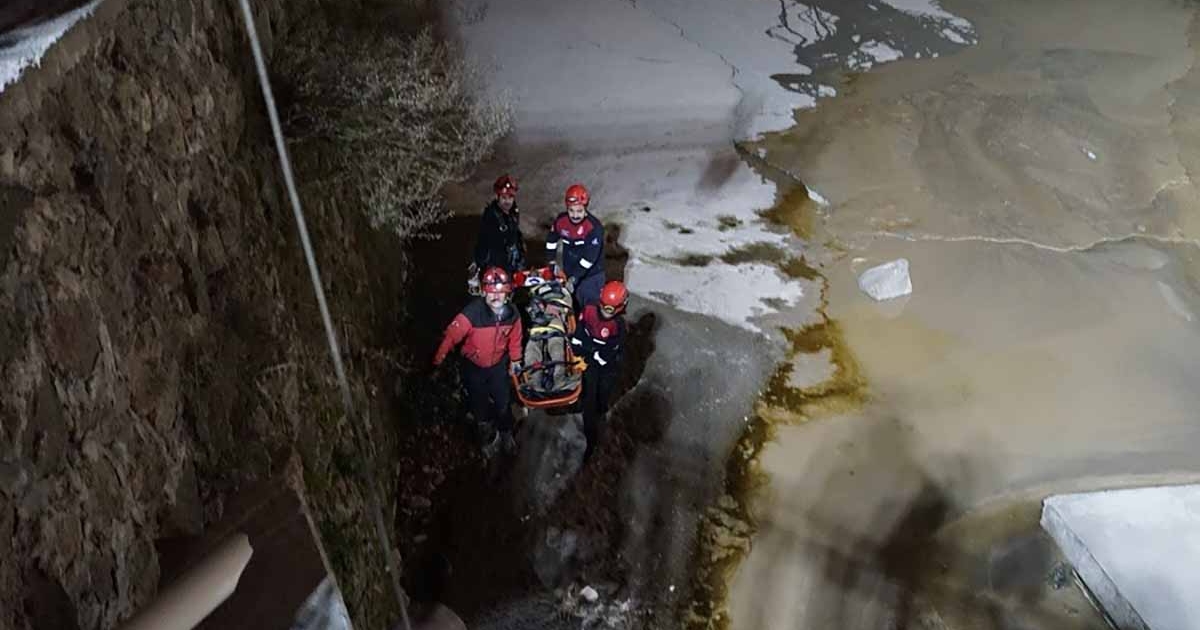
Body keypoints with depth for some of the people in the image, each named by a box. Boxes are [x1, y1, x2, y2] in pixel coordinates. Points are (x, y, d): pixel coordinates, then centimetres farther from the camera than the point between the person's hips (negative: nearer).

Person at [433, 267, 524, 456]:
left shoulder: (512, 313, -19)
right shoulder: (473, 313, -34)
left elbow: (515, 337, 0)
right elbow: (452, 335, -28)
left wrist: (516, 359, 12)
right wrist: (437, 360, -25)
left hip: (498, 364, 2)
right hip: (474, 366, -2)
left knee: (503, 403, 14)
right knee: (479, 404, 13)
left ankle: (506, 433, 43)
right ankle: (490, 433, 43)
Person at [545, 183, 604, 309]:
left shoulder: (594, 227, -27)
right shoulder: (561, 220, -10)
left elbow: (589, 258, -31)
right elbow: (551, 239, 11)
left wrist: (574, 278, -34)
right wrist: (551, 261, 9)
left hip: (590, 275, -5)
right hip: (568, 273, 5)